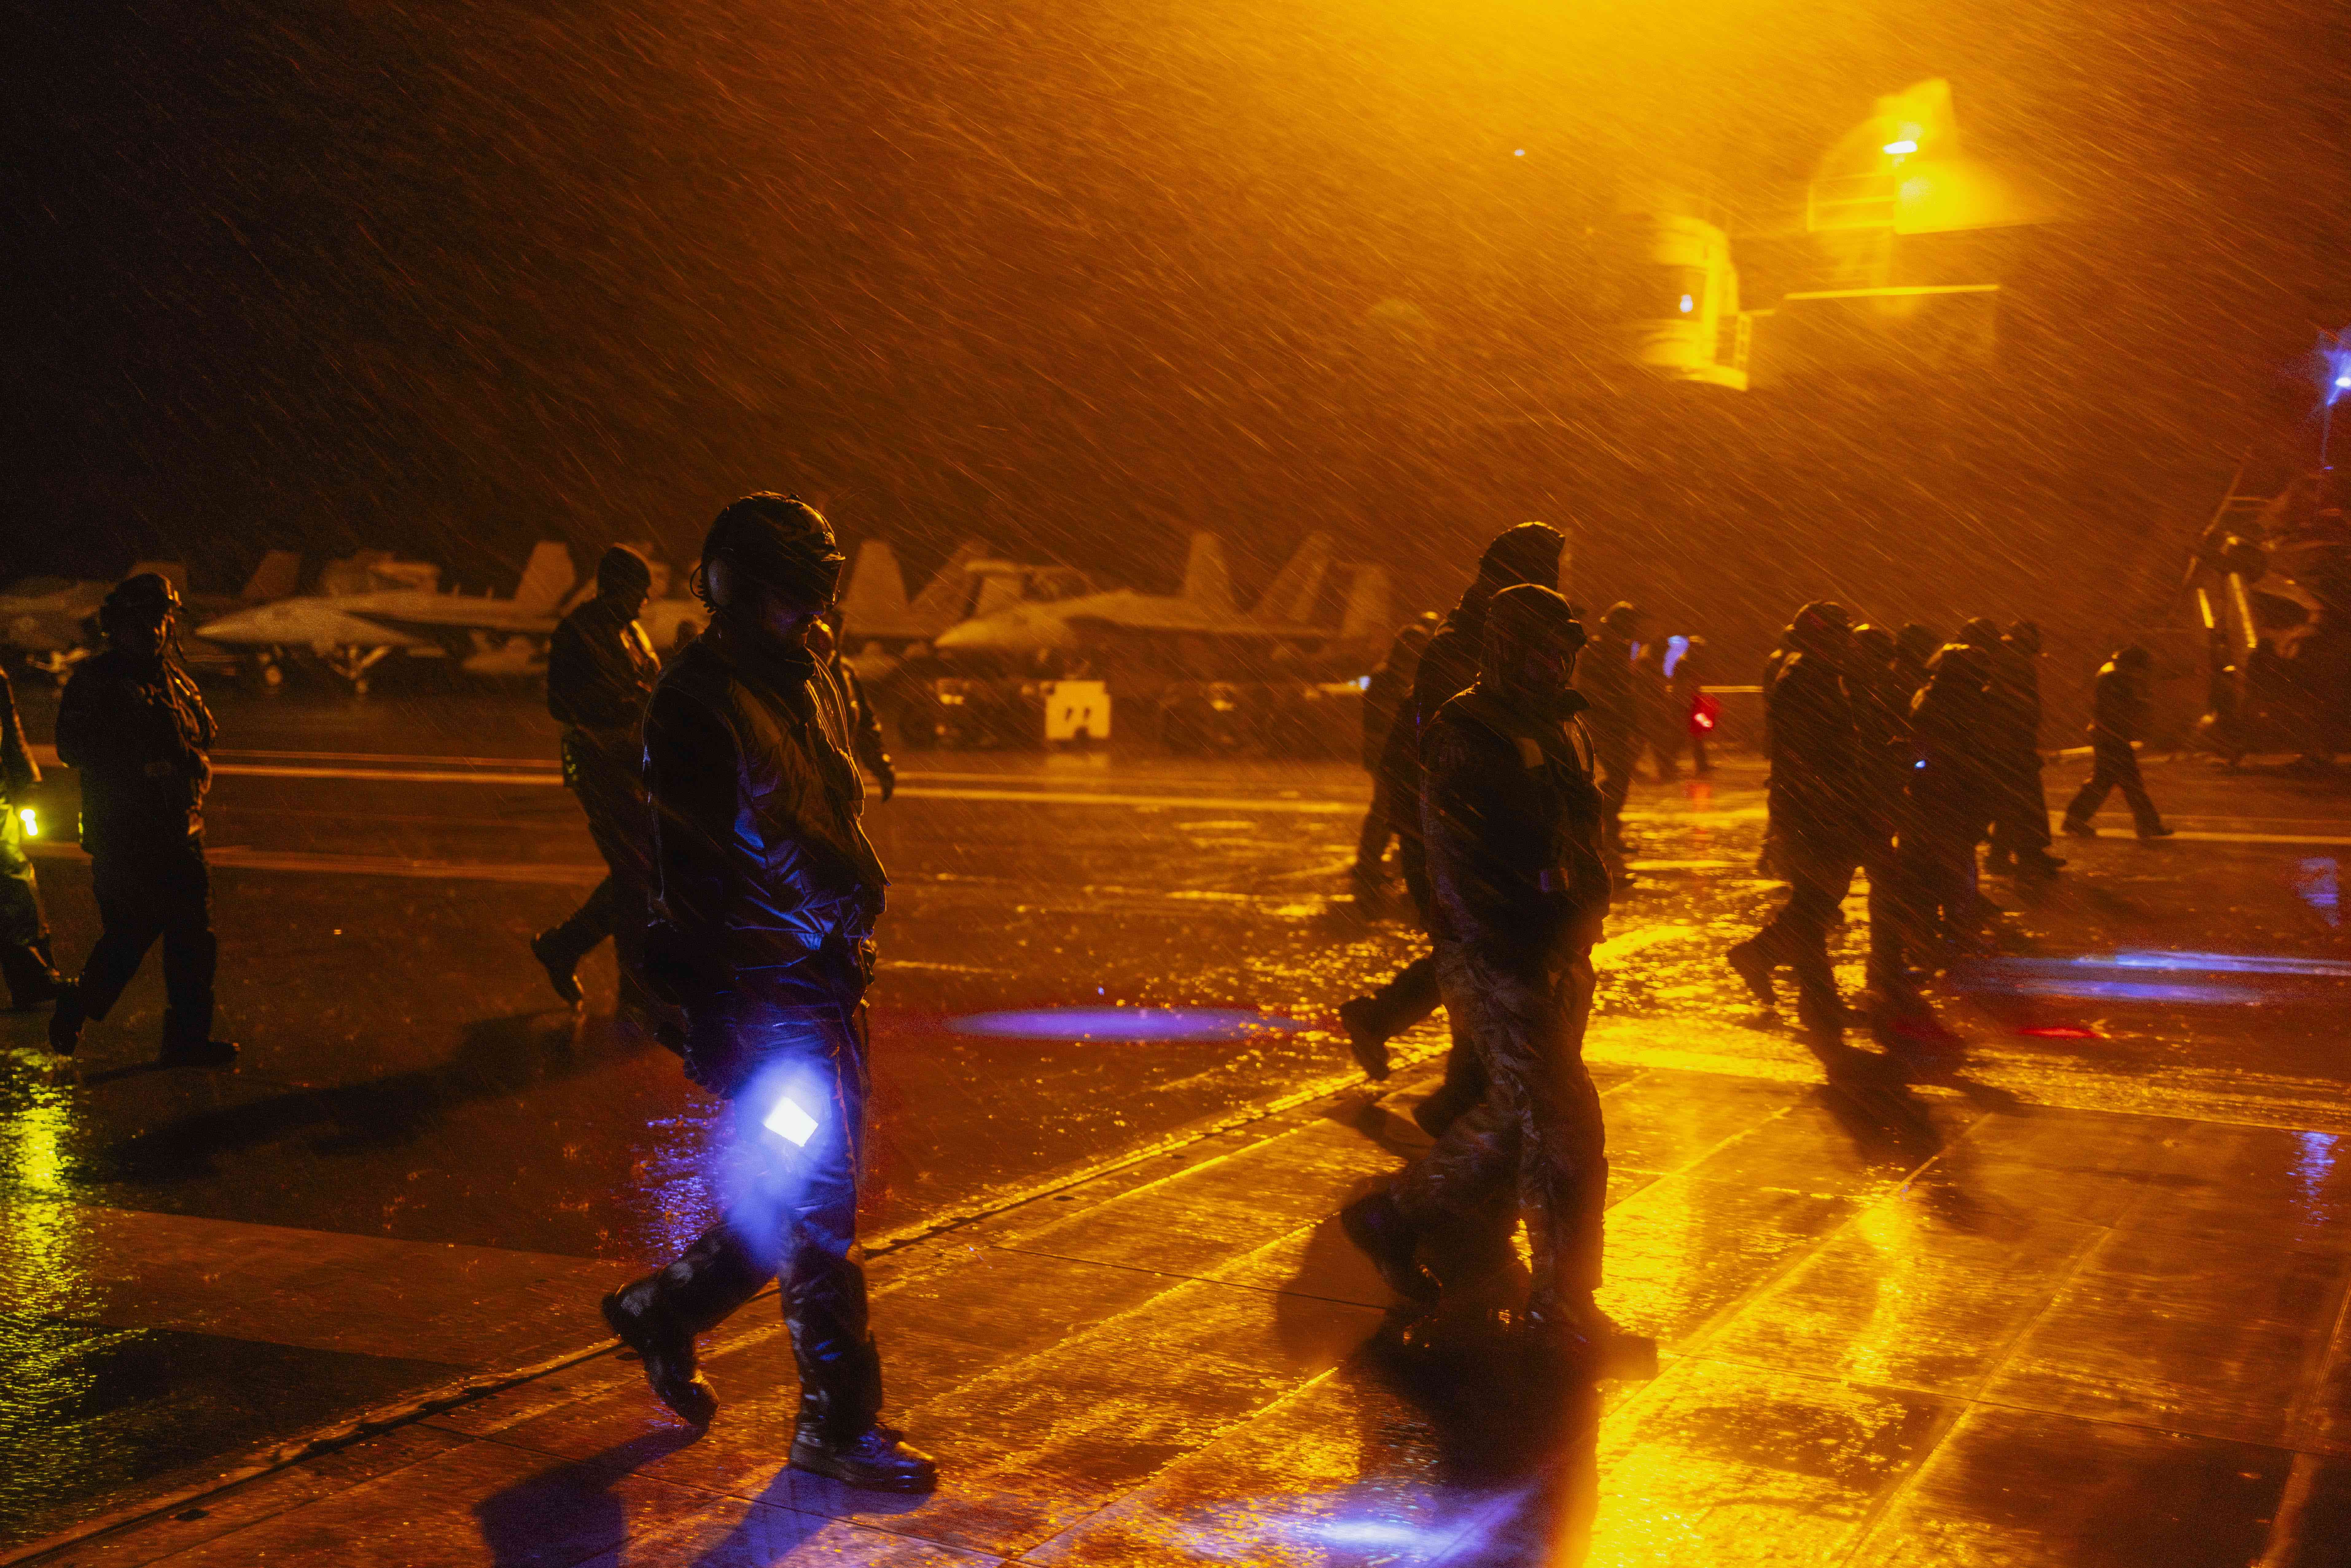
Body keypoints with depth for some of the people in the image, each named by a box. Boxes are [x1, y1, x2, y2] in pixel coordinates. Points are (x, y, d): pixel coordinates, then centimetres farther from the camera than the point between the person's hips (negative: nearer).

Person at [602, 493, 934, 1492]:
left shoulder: (809, 683, 14)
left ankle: (665, 1310, 35)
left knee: (806, 1190, 15)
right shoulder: (697, 705, -13)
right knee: (816, 1203, -5)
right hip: (762, 990, -9)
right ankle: (837, 1424, 6)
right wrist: (712, 1024, -20)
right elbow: (692, 874, -17)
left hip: (823, 981, 9)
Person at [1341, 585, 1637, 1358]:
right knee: (1560, 1125, -8)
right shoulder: (1462, 733, -11)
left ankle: (1395, 1218, 31)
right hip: (1499, 958, -9)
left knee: (1517, 1113, 16)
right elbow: (1453, 858, -16)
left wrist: (1585, 913, 13)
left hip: (1562, 952, 9)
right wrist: (1512, 942, -20)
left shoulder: (1564, 726, 16)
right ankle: (1563, 1299, 4)